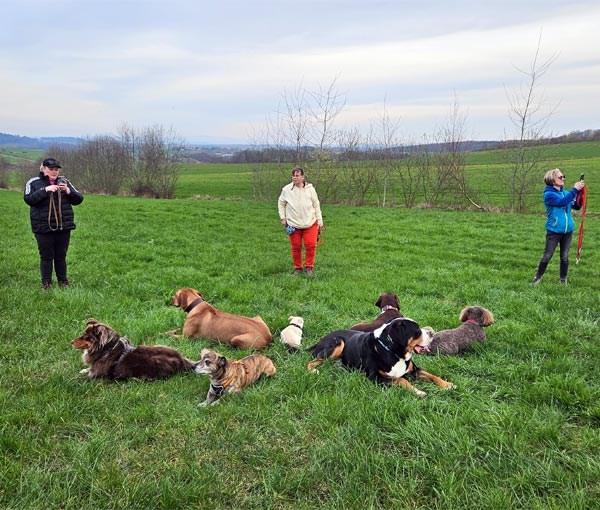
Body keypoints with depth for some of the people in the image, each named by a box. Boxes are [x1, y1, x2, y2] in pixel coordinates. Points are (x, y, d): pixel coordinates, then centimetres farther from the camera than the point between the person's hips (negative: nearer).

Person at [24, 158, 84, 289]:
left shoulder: (64, 181, 9)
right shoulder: (33, 182, 1)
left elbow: (78, 199, 7)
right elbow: (28, 199, -14)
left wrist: (68, 190, -12)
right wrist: (45, 190, -22)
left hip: (63, 227, 3)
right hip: (43, 228, -2)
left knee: (61, 256, 10)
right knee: (46, 257, 2)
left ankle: (63, 281, 22)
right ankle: (46, 284, 13)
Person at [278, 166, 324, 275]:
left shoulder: (310, 188, -1)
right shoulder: (286, 189, -2)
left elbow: (316, 205, 5)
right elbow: (281, 203, 12)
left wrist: (320, 220, 4)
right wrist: (283, 218, 6)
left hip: (310, 223, 0)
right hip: (293, 224, 0)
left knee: (311, 245, -5)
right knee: (296, 247, 6)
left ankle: (309, 266, 13)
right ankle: (297, 267, 22)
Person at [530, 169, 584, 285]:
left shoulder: (565, 192, 8)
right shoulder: (549, 194, -10)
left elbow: (577, 206, 4)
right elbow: (562, 202, -25)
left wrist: (579, 192, -9)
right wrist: (575, 189, -25)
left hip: (568, 230, 5)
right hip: (554, 231, -5)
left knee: (565, 257, 10)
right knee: (547, 256, 1)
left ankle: (563, 279, 22)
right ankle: (538, 277, 17)